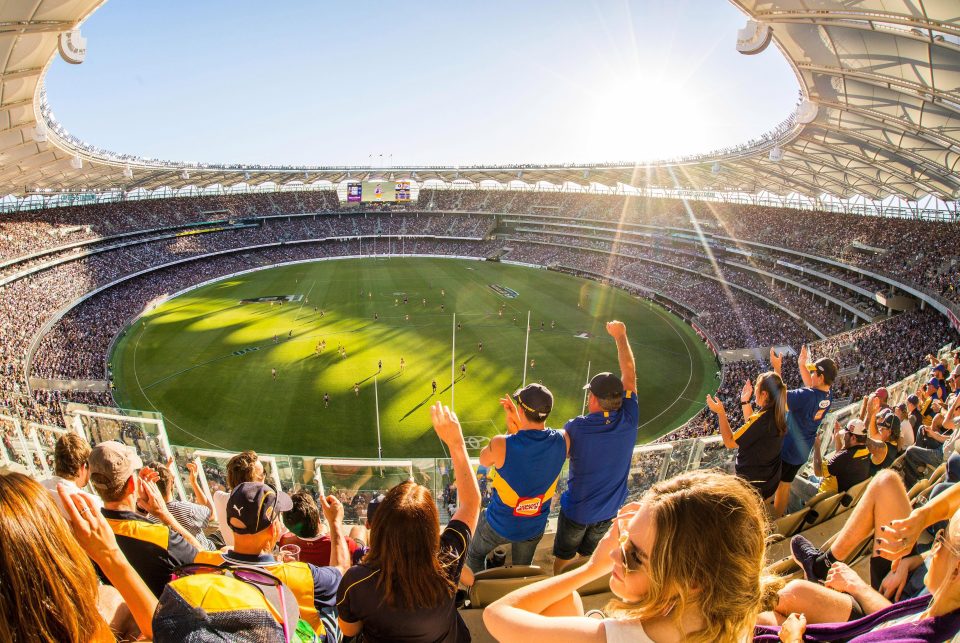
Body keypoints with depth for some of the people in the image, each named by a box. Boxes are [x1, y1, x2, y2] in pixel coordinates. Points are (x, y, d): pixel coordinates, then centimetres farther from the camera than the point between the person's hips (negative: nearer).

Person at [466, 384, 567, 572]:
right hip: (535, 527, 3)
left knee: (474, 557, 29)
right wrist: (518, 423, -10)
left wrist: (511, 429, -10)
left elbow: (484, 460, -10)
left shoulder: (500, 445, -34)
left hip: (498, 525, -3)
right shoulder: (562, 441, -24)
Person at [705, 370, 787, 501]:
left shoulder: (761, 419, -32)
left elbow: (730, 442, -24)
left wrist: (721, 413, -21)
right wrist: (745, 401, 11)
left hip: (752, 482, -8)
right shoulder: (778, 414, -5)